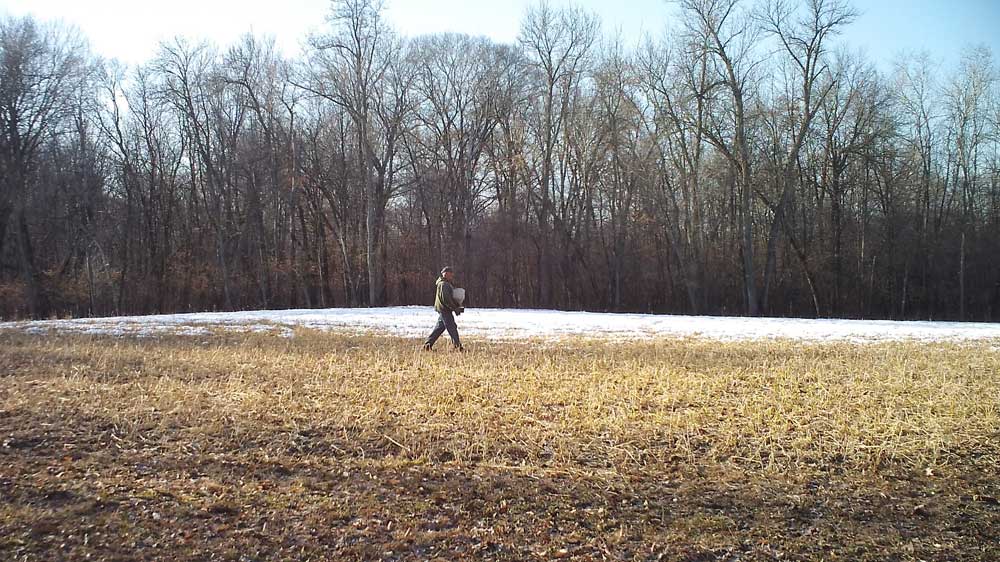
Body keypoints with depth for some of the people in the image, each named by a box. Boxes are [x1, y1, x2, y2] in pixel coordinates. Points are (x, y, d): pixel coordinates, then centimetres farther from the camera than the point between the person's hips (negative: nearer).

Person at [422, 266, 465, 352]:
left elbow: (451, 297, 22)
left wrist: (458, 306, 7)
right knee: (452, 328, -8)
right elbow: (446, 298, -22)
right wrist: (455, 308, -18)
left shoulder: (448, 284, 20)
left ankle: (427, 345, 15)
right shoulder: (443, 284, -13)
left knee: (439, 328, 13)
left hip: (443, 310, 10)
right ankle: (458, 347, -7)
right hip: (444, 310, -10)